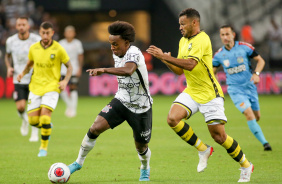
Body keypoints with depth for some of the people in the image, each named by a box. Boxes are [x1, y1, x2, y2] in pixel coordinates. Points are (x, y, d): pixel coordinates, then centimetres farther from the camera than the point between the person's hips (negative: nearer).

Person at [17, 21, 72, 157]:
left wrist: (65, 81, -13)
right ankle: (47, 126, 33)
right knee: (33, 121, -2)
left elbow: (69, 66, 3)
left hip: (51, 87, -4)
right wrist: (23, 73, 0)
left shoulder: (58, 49, -7)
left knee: (45, 117, -17)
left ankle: (44, 147, 2)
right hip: (35, 86, 4)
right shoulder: (34, 48, 2)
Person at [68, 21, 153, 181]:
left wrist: (104, 70, -60)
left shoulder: (134, 53, -25)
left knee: (141, 146, 9)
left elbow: (128, 71, -48)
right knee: (96, 127, -15)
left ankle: (145, 169, 42)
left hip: (141, 107, -5)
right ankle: (79, 162, -1)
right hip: (121, 101, 5)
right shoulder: (116, 54, 0)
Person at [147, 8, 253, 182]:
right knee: (173, 118, -16)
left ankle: (246, 165, 16)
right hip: (191, 92, 8)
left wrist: (165, 56, -28)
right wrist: (164, 58, 0)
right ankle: (203, 150, 3)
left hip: (210, 93, -8)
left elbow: (190, 64, -31)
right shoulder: (183, 41, 11)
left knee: (219, 135, -6)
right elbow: (180, 70, 15)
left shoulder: (202, 39, -17)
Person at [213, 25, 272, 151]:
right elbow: (212, 71, 11)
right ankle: (264, 142, -18)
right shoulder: (219, 55, -2)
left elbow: (260, 61, 2)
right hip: (235, 89, -1)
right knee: (249, 115, -20)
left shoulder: (244, 47, -6)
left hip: (249, 86, 1)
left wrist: (256, 74, -15)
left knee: (257, 117, 8)